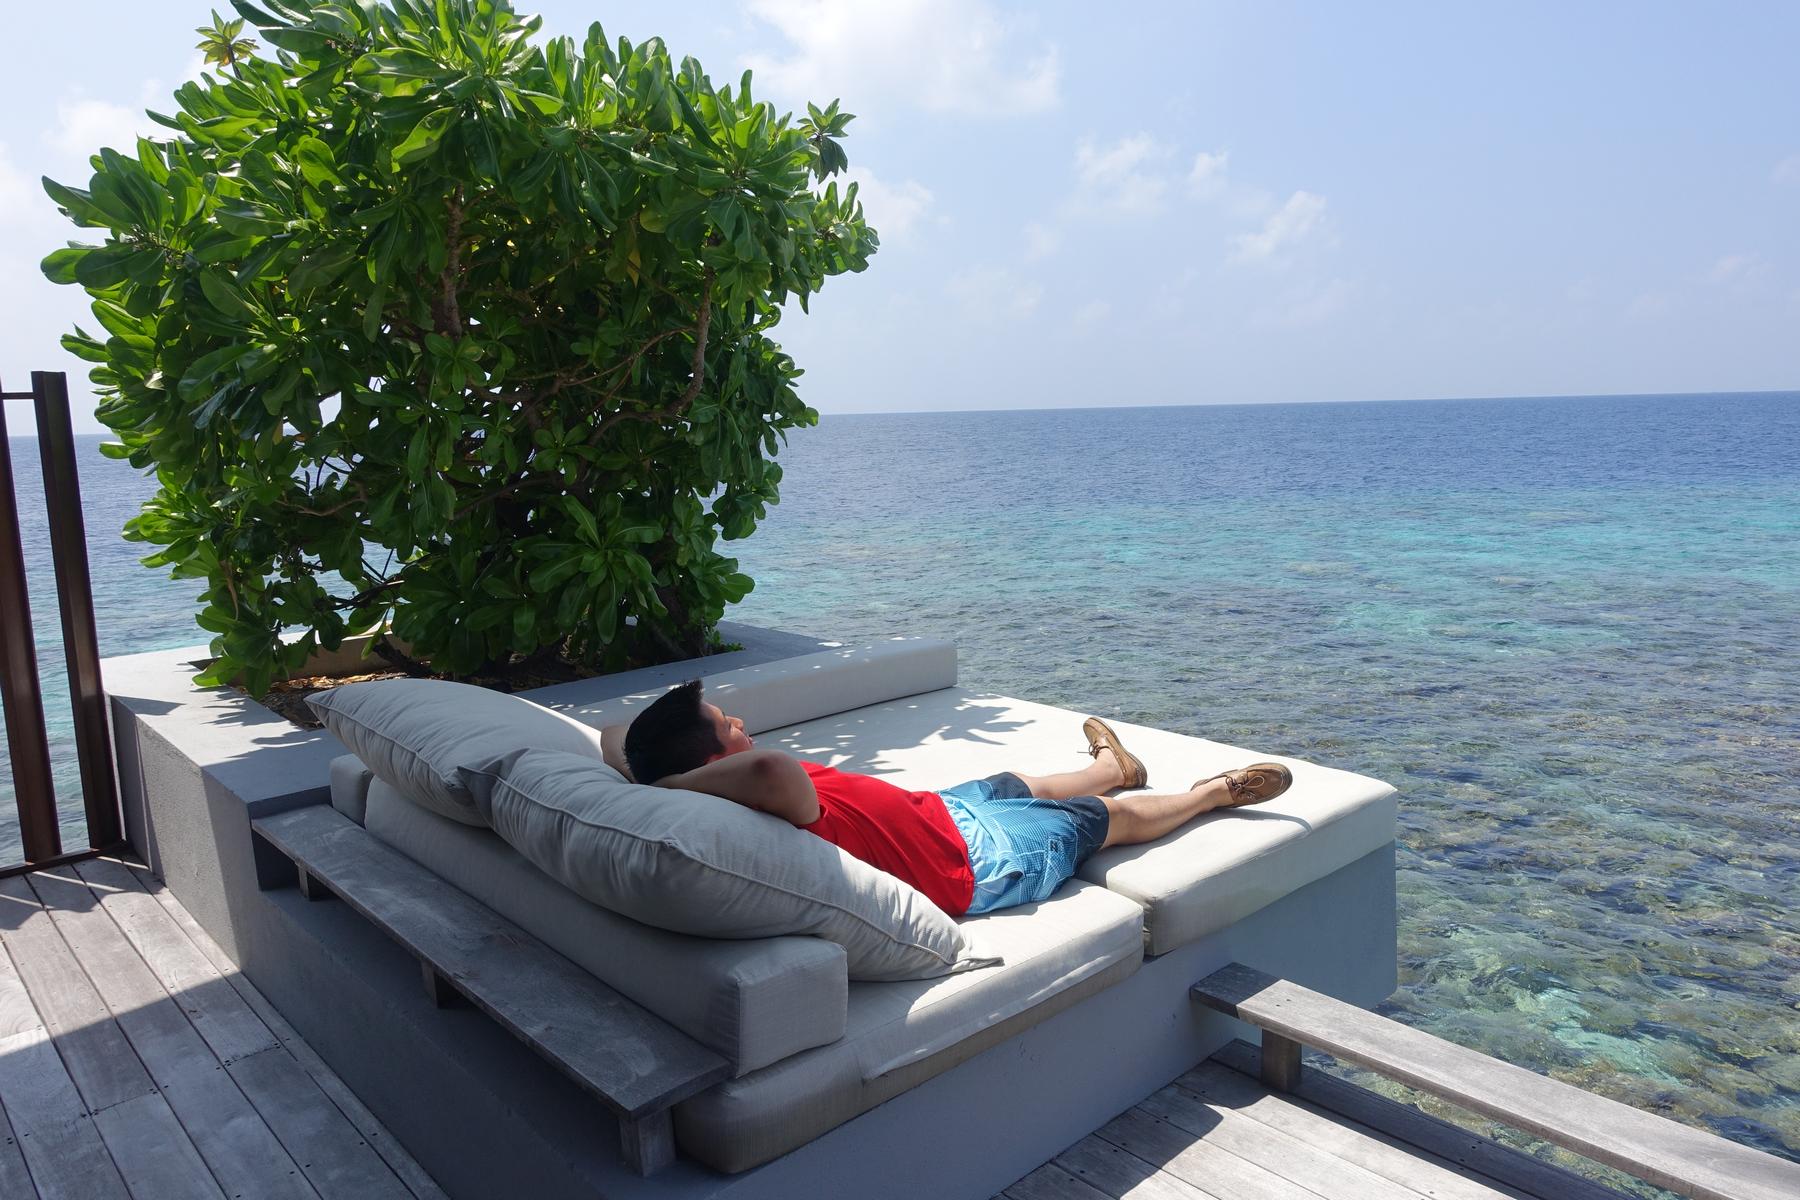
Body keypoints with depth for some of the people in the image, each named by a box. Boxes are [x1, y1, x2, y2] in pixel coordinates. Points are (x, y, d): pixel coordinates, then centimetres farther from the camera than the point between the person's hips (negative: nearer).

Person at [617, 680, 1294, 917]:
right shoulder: (796, 814, -43)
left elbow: (617, 739, -3)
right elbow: (773, 769, -66)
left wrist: (654, 772, -21)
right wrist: (664, 788, -52)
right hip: (980, 859, -9)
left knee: (1024, 785, 36)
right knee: (1112, 816, 17)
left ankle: (1111, 768, 71)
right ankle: (1214, 793, 49)